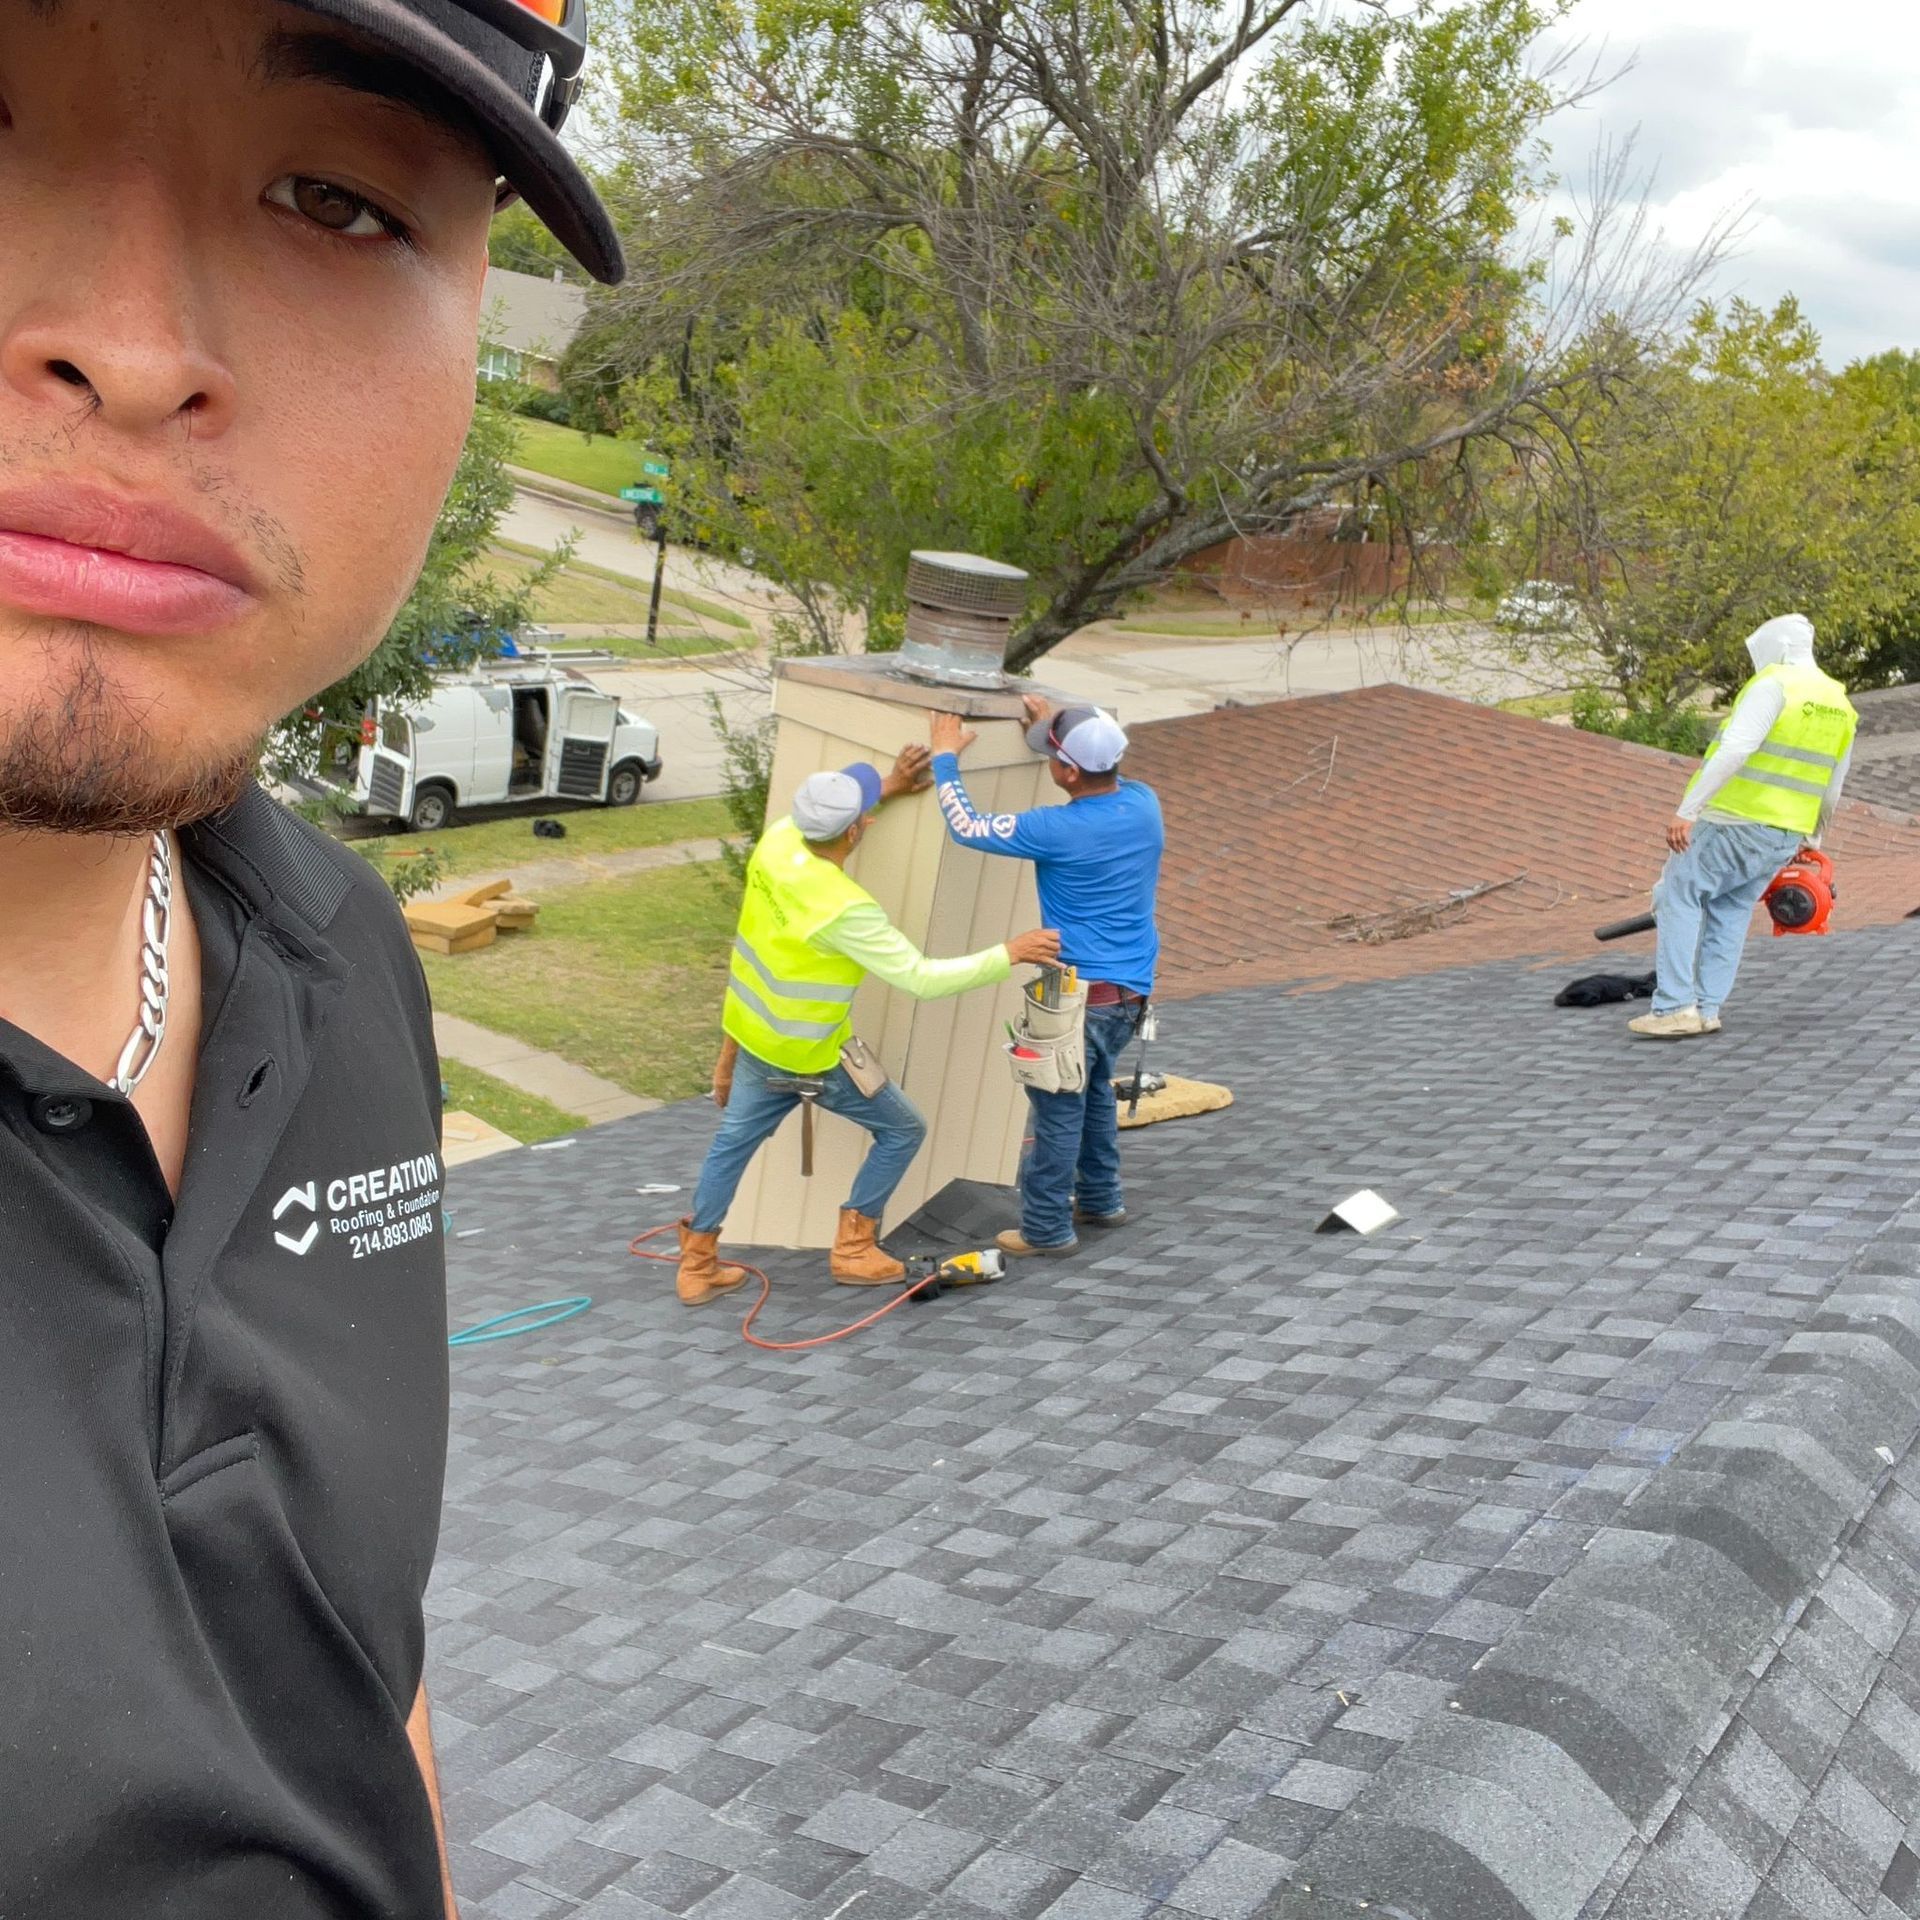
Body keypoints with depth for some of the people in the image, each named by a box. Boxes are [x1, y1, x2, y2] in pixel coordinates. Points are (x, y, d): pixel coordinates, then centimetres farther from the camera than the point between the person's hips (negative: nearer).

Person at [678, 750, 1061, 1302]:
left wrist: (886, 789, 11)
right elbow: (920, 978, -26)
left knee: (732, 1142, 21)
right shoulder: (845, 909, -32)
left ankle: (697, 1265, 29)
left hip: (753, 1033, 7)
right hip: (810, 1057, -7)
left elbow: (815, 817, 13)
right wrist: (1008, 955, -21)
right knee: (902, 1131, 13)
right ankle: (853, 1250, 19)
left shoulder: (777, 840, -13)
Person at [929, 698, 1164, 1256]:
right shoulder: (1143, 804, -3)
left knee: (1058, 1108, 4)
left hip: (1081, 991, -8)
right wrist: (1058, 727, 24)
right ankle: (1100, 1200, 37)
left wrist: (945, 758, 1)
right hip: (1131, 990, 8)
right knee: (1094, 1090, 25)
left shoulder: (1060, 831, -22)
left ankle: (1046, 1229, 12)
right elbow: (1106, 779, 23)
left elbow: (967, 828, -12)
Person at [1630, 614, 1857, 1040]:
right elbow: (1831, 792, 21)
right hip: (1785, 836, 7)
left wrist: (1687, 810, -25)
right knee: (1731, 912, 17)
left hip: (1735, 822, -7)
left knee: (1678, 897, 2)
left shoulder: (1774, 685, -11)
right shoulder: (1841, 706, 13)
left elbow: (1734, 750, -23)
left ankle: (1675, 1009, -5)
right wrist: (1812, 838, 35)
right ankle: (1707, 1010, 12)